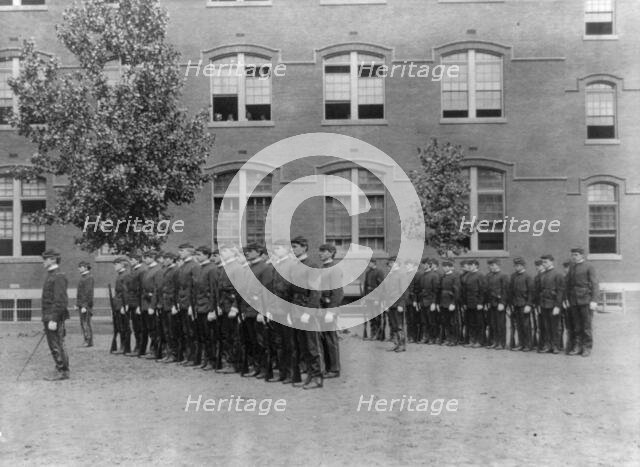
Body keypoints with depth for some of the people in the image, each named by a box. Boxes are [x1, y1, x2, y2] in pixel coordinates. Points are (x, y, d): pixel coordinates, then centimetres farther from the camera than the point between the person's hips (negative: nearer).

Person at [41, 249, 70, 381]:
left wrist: (53, 320, -24)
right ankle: (62, 371, 16)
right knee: (54, 345, 12)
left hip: (55, 317, -10)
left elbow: (60, 300, -21)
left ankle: (62, 372, -2)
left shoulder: (58, 277, -14)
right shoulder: (50, 276, 18)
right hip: (49, 317, 10)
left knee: (57, 345, -7)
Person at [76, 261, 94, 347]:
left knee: (86, 323, -7)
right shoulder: (83, 277, 16)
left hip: (86, 304, -10)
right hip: (81, 304, 10)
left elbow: (88, 292, -20)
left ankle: (89, 342, -3)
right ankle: (87, 341, 16)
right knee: (83, 323, 11)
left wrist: (84, 306, -23)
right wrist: (77, 304, 18)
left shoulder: (89, 278, -14)